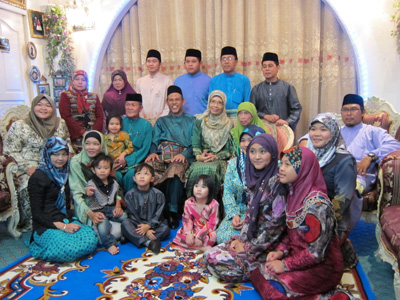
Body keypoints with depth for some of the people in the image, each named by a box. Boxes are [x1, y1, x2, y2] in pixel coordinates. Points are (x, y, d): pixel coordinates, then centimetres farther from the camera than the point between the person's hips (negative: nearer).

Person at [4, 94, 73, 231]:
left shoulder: (60, 123, 9)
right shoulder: (19, 126, -3)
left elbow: (67, 142, 22)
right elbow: (10, 151, -5)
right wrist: (28, 168, -16)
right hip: (28, 169, -3)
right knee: (29, 186, -30)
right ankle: (28, 224, -5)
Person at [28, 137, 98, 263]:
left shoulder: (65, 173, 13)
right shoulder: (38, 177, -7)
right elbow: (36, 213, -10)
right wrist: (62, 226, -19)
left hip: (67, 221, 6)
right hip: (46, 227, -6)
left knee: (91, 240, -23)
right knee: (70, 250, -32)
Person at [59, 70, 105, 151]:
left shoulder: (94, 97, 15)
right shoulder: (65, 96, 7)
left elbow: (100, 117, 6)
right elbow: (66, 117, -6)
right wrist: (82, 132, -14)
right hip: (75, 137, -2)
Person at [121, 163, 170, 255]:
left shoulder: (158, 194, -3)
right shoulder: (130, 195, -4)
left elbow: (158, 215, -6)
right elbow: (132, 215, -8)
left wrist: (148, 226, -23)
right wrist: (146, 231, -19)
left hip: (153, 224, 0)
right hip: (137, 225, 0)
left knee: (165, 229, -26)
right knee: (125, 223, -28)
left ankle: (134, 238, -29)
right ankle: (148, 242, -39)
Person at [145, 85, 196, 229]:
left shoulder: (191, 120, 24)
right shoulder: (161, 122, 32)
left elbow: (195, 144, 9)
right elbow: (154, 142, 18)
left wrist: (184, 154, -12)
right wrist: (153, 152, -6)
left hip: (181, 156, -2)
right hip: (161, 156, 2)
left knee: (175, 170, -39)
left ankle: (172, 212, -29)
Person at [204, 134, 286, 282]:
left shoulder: (276, 182, -18)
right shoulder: (255, 179, 7)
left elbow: (278, 222, -19)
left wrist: (249, 247, -13)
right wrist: (240, 239, 1)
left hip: (267, 246, -8)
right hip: (250, 237, 8)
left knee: (217, 261, -16)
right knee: (209, 255, 0)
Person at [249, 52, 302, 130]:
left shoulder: (287, 87, 5)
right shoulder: (256, 89, 9)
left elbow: (297, 109, 4)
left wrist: (288, 122, -11)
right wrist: (265, 116, -9)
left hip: (282, 127, -1)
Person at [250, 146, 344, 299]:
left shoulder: (316, 203, -25)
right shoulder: (295, 193, 0)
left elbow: (316, 253, -22)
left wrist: (286, 265, -15)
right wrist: (280, 251, -4)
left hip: (321, 267, -7)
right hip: (299, 256, 7)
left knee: (270, 287, -16)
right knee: (258, 272, -5)